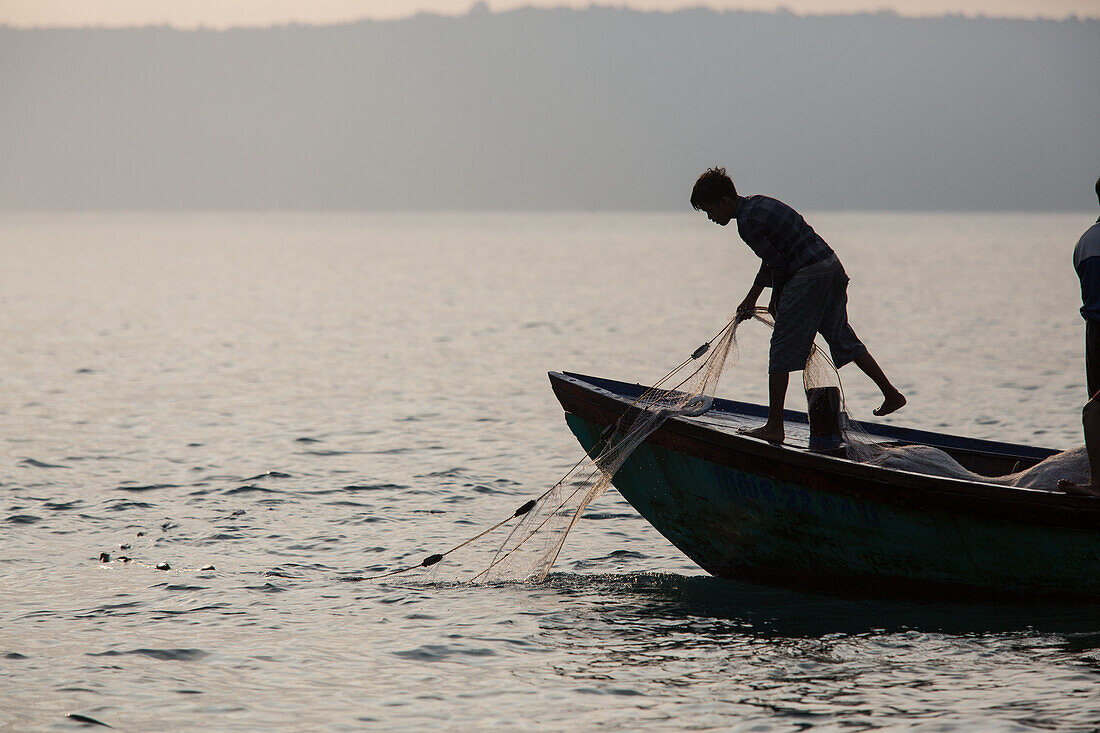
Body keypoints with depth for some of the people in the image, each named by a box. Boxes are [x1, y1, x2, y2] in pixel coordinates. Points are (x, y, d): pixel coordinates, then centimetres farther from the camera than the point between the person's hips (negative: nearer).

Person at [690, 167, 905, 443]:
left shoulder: (747, 223, -13)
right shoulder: (757, 203, 17)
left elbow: (778, 264, -10)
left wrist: (776, 301, 6)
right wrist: (752, 296, 23)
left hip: (809, 275, -10)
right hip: (833, 265, 10)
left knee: (782, 347, -4)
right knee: (842, 337, 20)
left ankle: (774, 427, -2)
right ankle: (891, 394, 23)